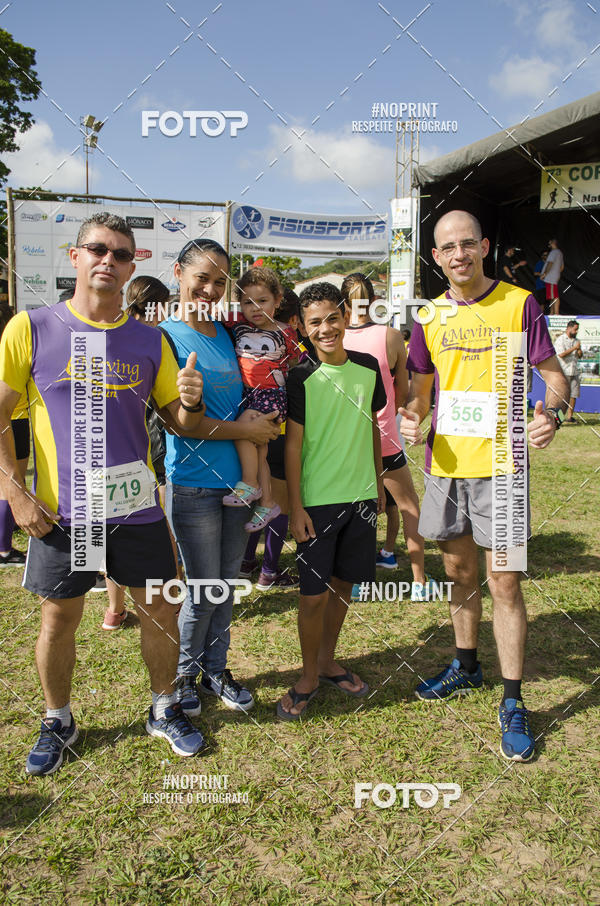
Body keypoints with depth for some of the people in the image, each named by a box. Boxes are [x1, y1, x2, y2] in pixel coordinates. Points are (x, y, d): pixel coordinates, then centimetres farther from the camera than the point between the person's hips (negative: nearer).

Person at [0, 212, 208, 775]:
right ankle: (57, 721, 35)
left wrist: (190, 402, -15)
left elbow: (179, 422, 7)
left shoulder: (150, 341, 3)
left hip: (138, 507, 3)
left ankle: (164, 710, 34)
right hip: (61, 512, -2)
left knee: (160, 609, 10)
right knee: (59, 618, 11)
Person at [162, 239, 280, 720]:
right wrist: (245, 429, -12)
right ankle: (184, 672, 27)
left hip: (237, 479, 6)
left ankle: (216, 669, 32)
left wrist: (265, 422, 1)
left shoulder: (227, 334, 10)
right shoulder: (165, 336, -9)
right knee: (205, 589, 3)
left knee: (227, 585, 14)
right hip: (192, 484, -6)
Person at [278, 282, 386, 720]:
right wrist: (296, 508, -11)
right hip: (317, 501, -4)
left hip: (361, 497, 5)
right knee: (315, 593, 0)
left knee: (344, 584, 14)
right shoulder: (302, 378, -9)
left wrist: (379, 483, 15)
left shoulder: (368, 368, 3)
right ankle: (309, 677, 20)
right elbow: (293, 443, -9)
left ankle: (328, 660, 34)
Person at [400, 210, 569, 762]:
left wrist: (551, 412, -22)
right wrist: (412, 416, -5)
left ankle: (513, 703, 13)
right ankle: (466, 668, 37)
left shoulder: (518, 303, -3)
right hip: (445, 462, 4)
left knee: (503, 582, -1)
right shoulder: (430, 316, 8)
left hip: (499, 462, -4)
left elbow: (554, 375, -1)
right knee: (460, 572, 17)